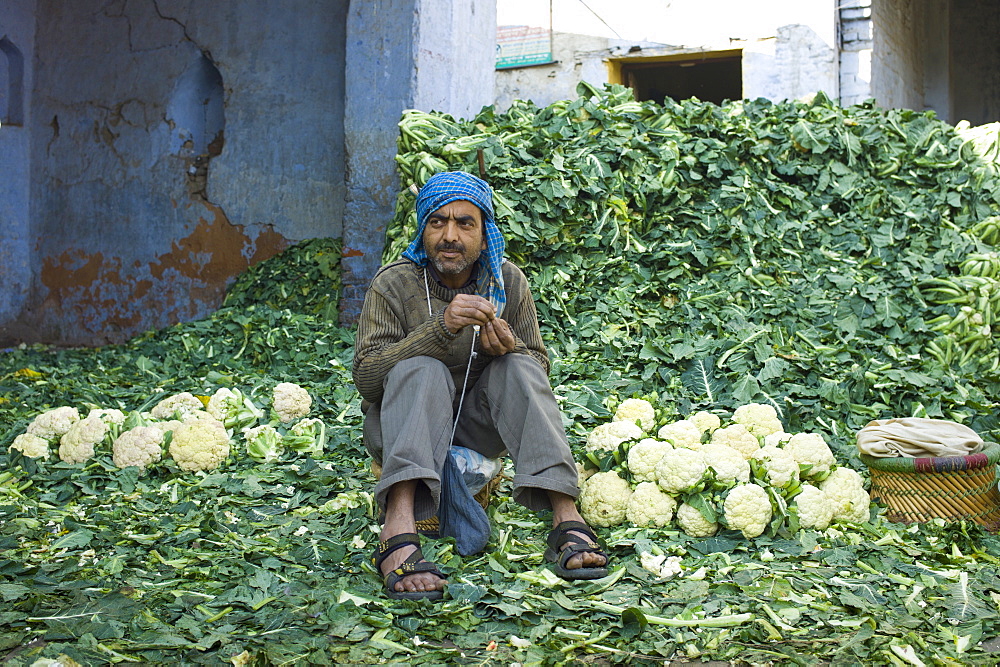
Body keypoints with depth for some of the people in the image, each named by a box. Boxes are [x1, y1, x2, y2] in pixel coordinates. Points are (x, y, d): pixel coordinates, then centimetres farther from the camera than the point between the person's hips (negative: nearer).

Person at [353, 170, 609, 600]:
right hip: (402, 424, -2)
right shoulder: (393, 284, -12)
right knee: (421, 369, -32)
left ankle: (566, 520, -35)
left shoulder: (508, 282, -3)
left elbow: (538, 369, 1)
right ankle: (398, 529, -50)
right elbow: (366, 376, -22)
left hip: (476, 424, 3)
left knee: (518, 367, -24)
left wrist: (509, 347, -24)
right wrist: (441, 328, -35)